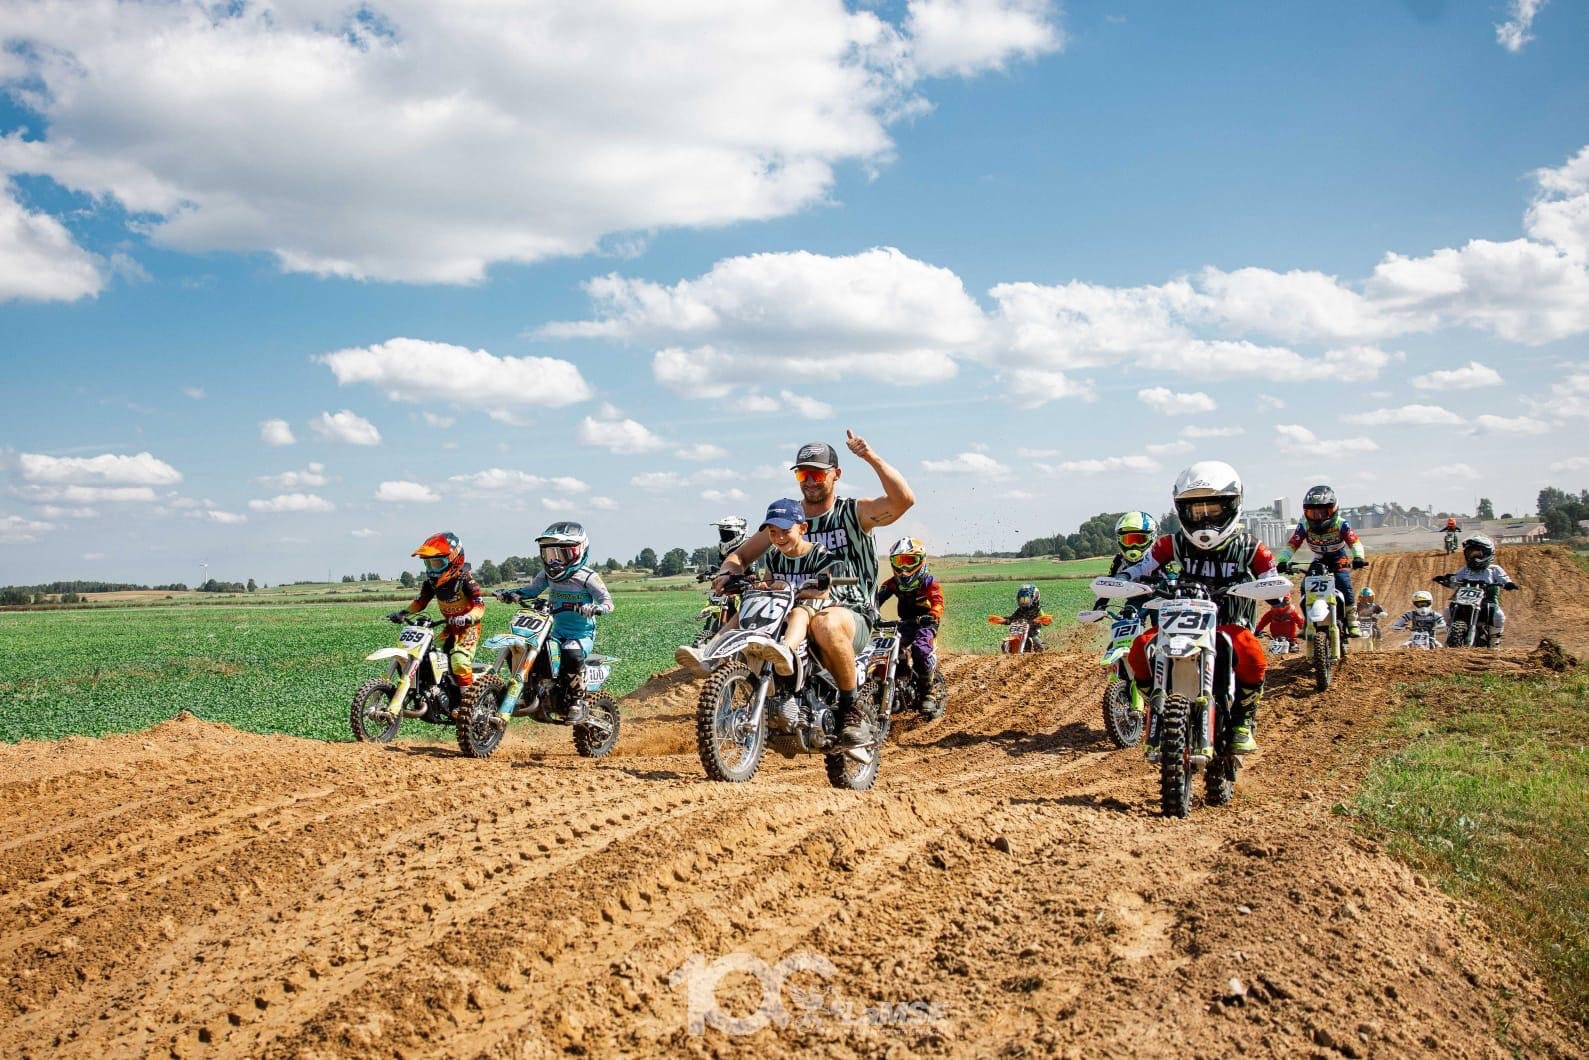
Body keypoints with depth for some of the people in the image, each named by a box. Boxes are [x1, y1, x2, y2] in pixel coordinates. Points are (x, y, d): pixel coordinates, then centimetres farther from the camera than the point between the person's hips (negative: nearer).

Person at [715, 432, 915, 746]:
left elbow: (904, 500, -15)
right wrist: (728, 572, -9)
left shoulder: (856, 512, 2)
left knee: (825, 624, -40)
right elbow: (740, 555, 15)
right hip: (797, 612, 5)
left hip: (852, 615, -5)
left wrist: (871, 457, -22)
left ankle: (851, 711, -20)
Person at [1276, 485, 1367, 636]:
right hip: (1319, 560, 3)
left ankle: (1352, 621, -11)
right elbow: (1292, 544, -23)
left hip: (1339, 559, -3)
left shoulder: (1340, 524, -21)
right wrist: (1283, 561, -40)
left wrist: (1358, 558, -51)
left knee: (1344, 584, -25)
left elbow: (1354, 541, -31)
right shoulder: (1304, 525, -16)